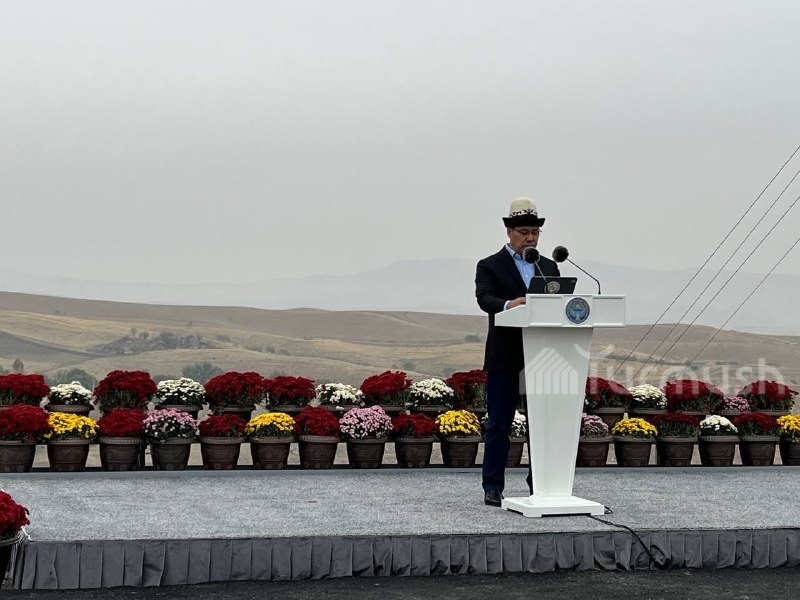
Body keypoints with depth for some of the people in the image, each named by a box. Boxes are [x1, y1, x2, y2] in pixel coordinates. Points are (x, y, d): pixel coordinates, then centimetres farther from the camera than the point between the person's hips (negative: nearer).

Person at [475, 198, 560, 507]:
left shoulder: (549, 267, 16)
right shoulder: (490, 266, 1)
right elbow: (484, 299, -16)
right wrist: (509, 304, -35)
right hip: (505, 359, -4)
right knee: (499, 426, 1)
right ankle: (493, 488, 7)